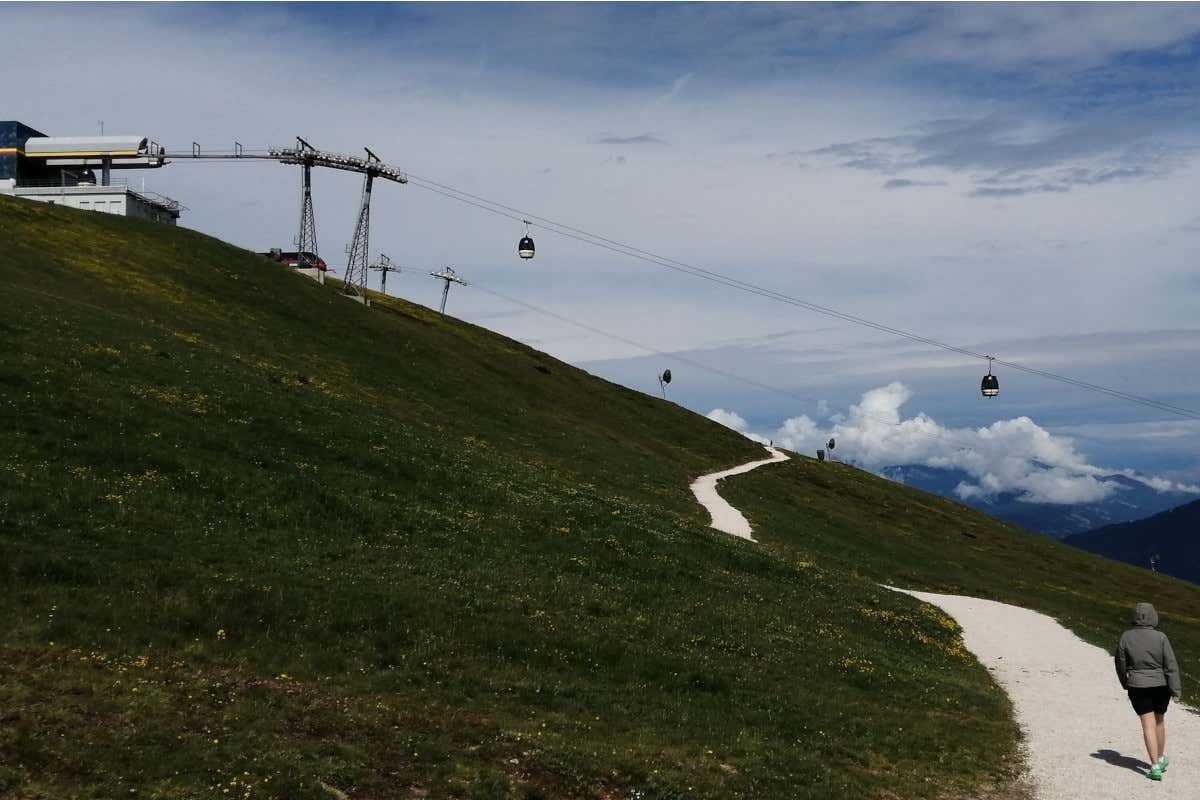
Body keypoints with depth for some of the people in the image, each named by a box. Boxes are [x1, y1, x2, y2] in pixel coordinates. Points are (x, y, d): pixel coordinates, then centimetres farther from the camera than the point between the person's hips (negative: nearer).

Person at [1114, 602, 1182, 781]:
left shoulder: (1126, 637, -6)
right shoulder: (1160, 637, -11)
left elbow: (1120, 663, 5)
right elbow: (1171, 665, -12)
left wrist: (1125, 683, 20)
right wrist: (1176, 690, -7)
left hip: (1138, 687, 0)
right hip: (1161, 686, 0)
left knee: (1148, 725, 2)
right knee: (1159, 720, 21)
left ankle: (1155, 766, -5)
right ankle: (1161, 758, 35)